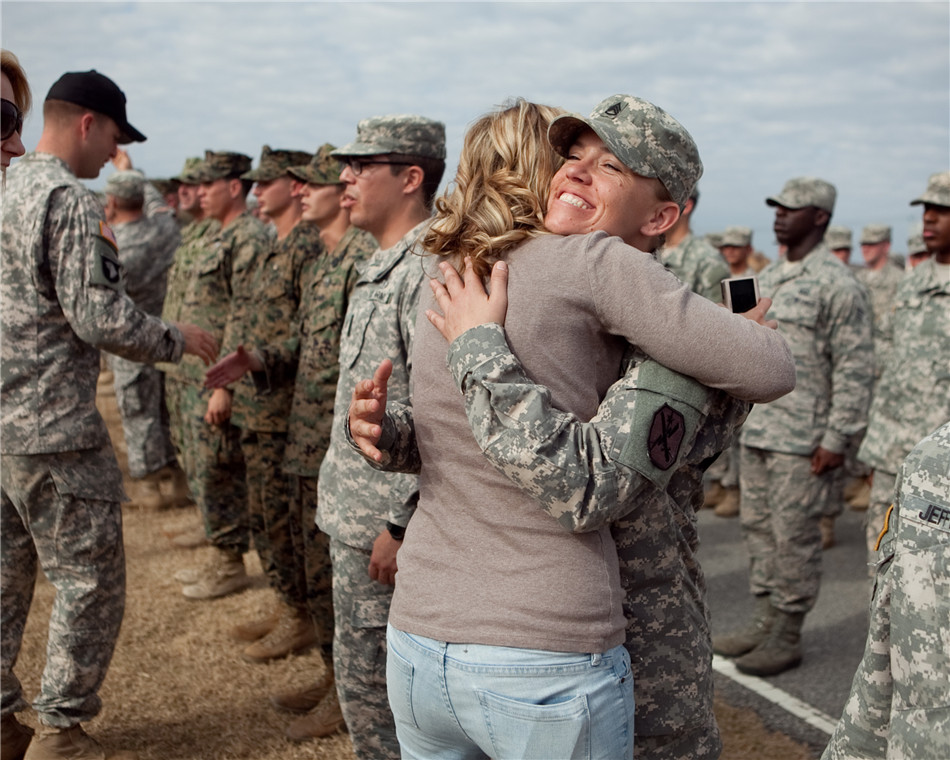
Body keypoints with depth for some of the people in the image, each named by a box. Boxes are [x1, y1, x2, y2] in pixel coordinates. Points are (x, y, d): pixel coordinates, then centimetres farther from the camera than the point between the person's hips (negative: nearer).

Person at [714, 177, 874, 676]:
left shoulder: (837, 285, -10)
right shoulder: (766, 279, 15)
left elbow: (854, 369, -12)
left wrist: (837, 438, -16)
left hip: (802, 438, -8)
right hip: (754, 430, 8)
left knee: (795, 536, 0)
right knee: (757, 527, 13)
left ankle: (788, 636, 11)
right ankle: (765, 621, 25)